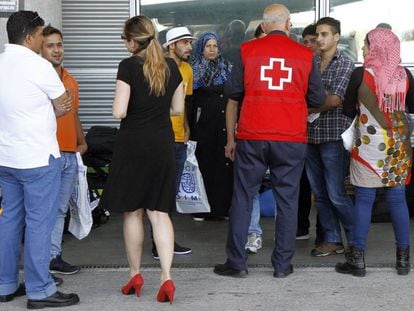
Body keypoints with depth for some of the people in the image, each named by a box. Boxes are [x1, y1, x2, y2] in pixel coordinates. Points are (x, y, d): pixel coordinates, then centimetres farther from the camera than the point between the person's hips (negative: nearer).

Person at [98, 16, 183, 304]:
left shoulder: (129, 66, -12)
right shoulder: (171, 66, 4)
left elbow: (119, 112, -16)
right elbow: (177, 108, 10)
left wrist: (128, 108, 6)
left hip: (133, 142, -4)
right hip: (163, 143, 4)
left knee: (132, 211, 10)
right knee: (159, 211, 6)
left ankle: (135, 275, 20)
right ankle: (167, 277, -5)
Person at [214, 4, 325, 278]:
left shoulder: (247, 50, 3)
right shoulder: (305, 55, 3)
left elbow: (234, 98, 6)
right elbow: (318, 99, 9)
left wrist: (230, 138, 13)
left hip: (251, 138, 0)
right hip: (291, 140, 0)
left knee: (243, 199, 8)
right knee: (287, 201, 7)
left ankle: (236, 262, 10)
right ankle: (283, 264, 11)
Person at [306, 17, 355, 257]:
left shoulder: (345, 64, -3)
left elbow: (334, 100, -13)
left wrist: (307, 110, -7)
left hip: (333, 136, -5)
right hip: (311, 135, 6)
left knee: (336, 194, -5)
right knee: (320, 193, 8)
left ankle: (356, 240, 11)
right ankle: (332, 240, 17)